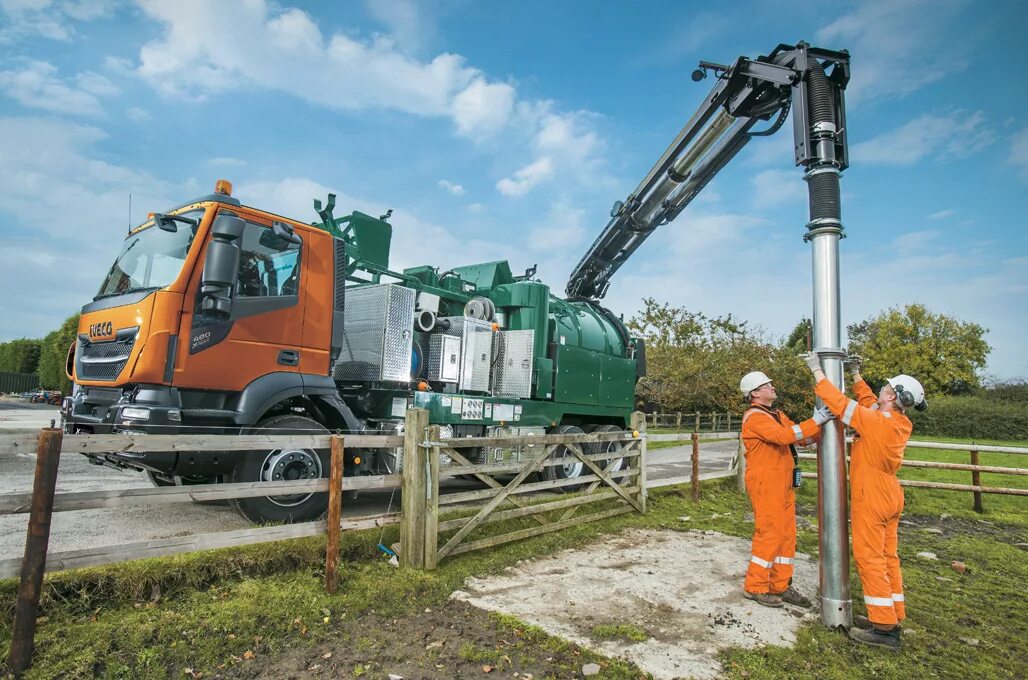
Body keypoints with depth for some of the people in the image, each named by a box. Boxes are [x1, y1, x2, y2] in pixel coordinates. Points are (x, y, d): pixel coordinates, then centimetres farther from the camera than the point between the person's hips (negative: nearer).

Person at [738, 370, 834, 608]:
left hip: (783, 484, 9)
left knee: (787, 534, 12)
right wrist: (816, 420, -24)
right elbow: (785, 436, -27)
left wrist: (823, 422, -1)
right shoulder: (755, 417, -14)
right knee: (769, 534, -5)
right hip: (765, 484, -9)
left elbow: (797, 434, 12)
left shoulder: (777, 415, 18)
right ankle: (755, 587, 7)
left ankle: (780, 586, 22)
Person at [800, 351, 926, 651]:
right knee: (887, 557, 16)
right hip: (890, 498, 9)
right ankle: (892, 618, 26)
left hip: (871, 499, -9)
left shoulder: (876, 422, -23)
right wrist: (856, 375, 23)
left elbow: (839, 403, -21)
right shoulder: (901, 423, 2)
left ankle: (884, 629, 4)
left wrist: (817, 369, -13)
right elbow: (869, 403, 19)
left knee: (870, 559, -1)